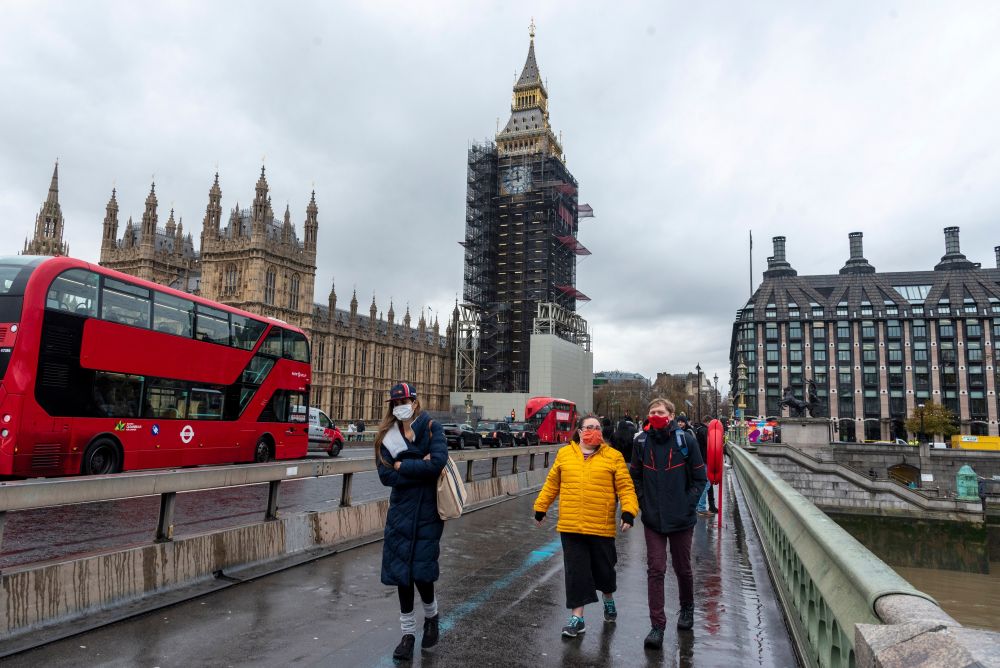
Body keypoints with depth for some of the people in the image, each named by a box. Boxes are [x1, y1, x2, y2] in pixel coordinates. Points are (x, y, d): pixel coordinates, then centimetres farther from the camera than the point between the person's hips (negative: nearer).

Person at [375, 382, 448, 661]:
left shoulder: (432, 428, -6)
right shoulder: (387, 436, 3)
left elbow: (437, 462, -23)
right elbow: (386, 476, -8)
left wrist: (402, 465, -14)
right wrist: (420, 468, -17)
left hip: (427, 512, -3)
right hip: (400, 512, 3)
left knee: (422, 572, -2)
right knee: (401, 573, 5)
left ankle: (431, 617, 30)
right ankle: (408, 634, 23)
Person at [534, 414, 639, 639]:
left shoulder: (613, 456, -1)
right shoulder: (564, 454, 5)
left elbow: (625, 486, -5)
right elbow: (552, 484, 12)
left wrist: (628, 511, -17)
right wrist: (540, 508, 16)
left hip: (602, 527, -1)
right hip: (570, 527, 1)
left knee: (604, 568, 14)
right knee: (576, 571, 4)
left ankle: (609, 601, 44)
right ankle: (577, 618, 15)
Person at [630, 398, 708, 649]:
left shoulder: (686, 440, -8)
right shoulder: (641, 441, -1)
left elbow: (699, 478, -1)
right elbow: (635, 476, 11)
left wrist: (688, 504, -8)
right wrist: (643, 502, 1)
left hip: (681, 519, -1)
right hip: (652, 519, 1)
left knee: (682, 568, 16)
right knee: (655, 570, 0)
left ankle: (687, 609, 42)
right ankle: (657, 626, 8)